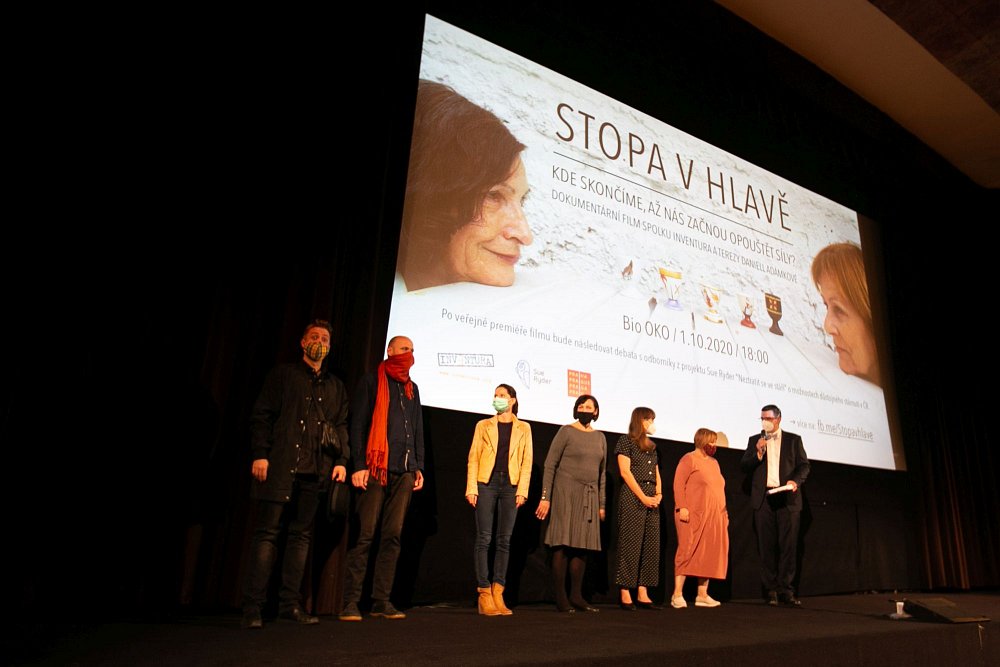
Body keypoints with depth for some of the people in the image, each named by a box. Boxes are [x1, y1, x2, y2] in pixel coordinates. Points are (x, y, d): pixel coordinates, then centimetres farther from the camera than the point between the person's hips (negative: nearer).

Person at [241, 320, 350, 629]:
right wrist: (260, 454, -9)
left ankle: (291, 603, 12)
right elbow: (261, 415, 2)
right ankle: (253, 607, 2)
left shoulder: (335, 386, 19)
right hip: (280, 466, -3)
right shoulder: (283, 374, 9)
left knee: (302, 534, 5)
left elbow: (341, 425, 16)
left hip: (315, 470, 4)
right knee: (267, 532, -3)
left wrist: (341, 460, 3)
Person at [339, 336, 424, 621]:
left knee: (392, 536, 4)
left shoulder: (412, 388, 19)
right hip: (375, 468, -5)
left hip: (404, 471, 5)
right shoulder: (372, 382, 4)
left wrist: (419, 466, 12)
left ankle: (381, 600, 10)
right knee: (365, 534, -5)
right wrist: (358, 465, -11)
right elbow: (357, 424, -3)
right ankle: (351, 601, 2)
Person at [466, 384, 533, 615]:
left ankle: (498, 594, 10)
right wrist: (471, 488, -5)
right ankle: (484, 594, 1)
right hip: (486, 483, -1)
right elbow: (473, 457, 5)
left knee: (504, 540, 3)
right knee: (484, 538, -4)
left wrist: (522, 489, -4)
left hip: (510, 485, 1)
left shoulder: (523, 428, 12)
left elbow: (526, 461, 7)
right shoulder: (483, 425, 11)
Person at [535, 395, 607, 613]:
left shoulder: (600, 437, 13)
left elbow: (601, 473, 17)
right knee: (563, 544, -5)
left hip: (589, 496, 5)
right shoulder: (566, 431, -2)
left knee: (582, 545, 5)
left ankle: (576, 596, 13)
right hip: (566, 492, -5)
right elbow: (550, 465, -5)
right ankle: (561, 598, 1)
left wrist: (601, 504, 15)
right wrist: (545, 497, -11)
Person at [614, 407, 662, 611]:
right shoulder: (626, 441, -1)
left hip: (651, 499, 7)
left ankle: (643, 594, 10)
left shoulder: (652, 446, 20)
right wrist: (643, 497, -12)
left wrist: (658, 494, 0)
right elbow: (625, 472, -9)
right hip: (632, 497, -7)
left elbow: (656, 474, 18)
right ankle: (625, 594, -2)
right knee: (631, 545, -6)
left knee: (651, 546, 5)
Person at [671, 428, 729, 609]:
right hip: (693, 516, -8)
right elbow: (678, 484, -12)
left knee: (708, 555, 7)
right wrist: (681, 507, -21)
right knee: (688, 552, -9)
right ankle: (677, 595, -6)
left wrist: (724, 513, 15)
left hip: (713, 518, 8)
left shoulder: (714, 462, 20)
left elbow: (719, 490, 22)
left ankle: (702, 595, 13)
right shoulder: (689, 459, -4)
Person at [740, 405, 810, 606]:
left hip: (787, 498, -1)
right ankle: (771, 590, 8)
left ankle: (785, 589, 4)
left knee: (788, 545, -2)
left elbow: (804, 465, 5)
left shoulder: (793, 440, 11)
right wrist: (758, 452, -9)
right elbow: (744, 466, 6)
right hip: (763, 499, 1)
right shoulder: (754, 440, 13)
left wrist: (795, 481, -12)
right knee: (767, 546, 2)